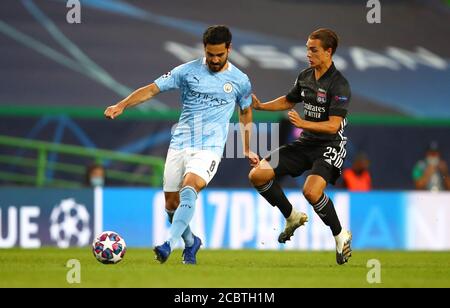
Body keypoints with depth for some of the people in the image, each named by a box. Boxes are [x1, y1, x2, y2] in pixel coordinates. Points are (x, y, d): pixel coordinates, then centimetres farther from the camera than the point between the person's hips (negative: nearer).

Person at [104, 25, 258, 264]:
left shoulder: (240, 81, 4)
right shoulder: (187, 71, 1)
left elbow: (245, 112, 21)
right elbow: (152, 89, -2)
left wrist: (247, 150, 26)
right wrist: (122, 105, -16)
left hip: (209, 148, -3)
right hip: (179, 145, 3)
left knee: (189, 189, -29)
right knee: (171, 203, 6)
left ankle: (170, 243, -38)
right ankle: (190, 243, 32)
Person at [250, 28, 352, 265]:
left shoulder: (339, 85, -17)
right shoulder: (305, 76, 6)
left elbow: (333, 125, -24)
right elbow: (289, 101, 25)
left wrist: (304, 123, -37)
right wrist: (261, 106, 12)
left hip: (330, 146, -8)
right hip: (305, 143, 8)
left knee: (311, 190, -33)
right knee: (257, 175, -4)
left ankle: (341, 236, -8)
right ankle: (293, 217, 17)